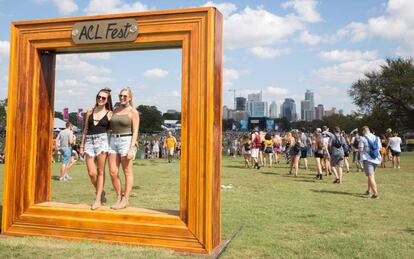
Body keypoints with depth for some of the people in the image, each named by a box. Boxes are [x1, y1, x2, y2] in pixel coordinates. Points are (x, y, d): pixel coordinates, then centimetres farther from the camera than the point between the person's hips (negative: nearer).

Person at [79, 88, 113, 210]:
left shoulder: (110, 114, 4)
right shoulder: (90, 112, 12)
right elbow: (85, 130, 15)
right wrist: (81, 146, 13)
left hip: (102, 140, -3)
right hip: (89, 142, 3)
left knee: (100, 172, -1)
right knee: (91, 173, -3)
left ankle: (98, 199, 7)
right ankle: (100, 192, 22)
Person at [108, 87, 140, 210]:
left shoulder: (133, 111, -3)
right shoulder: (115, 110, 14)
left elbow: (135, 131, -9)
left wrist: (132, 149, -16)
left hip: (126, 141, -6)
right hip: (113, 141, 6)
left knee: (127, 172, 1)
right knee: (113, 172, 2)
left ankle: (125, 200, 7)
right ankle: (119, 198, 15)